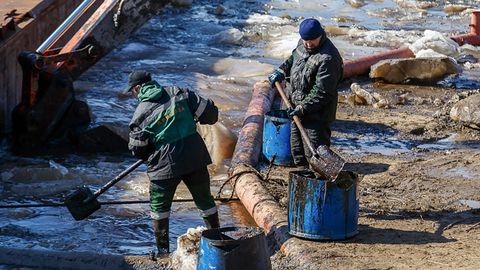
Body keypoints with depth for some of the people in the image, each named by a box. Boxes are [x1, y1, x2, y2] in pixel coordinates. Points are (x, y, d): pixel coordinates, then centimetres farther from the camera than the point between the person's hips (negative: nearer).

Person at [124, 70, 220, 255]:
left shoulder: (141, 113, -5)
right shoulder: (177, 92, 2)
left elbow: (138, 151, 2)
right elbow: (210, 112, 0)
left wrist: (150, 155, 24)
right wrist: (189, 120, 19)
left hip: (166, 163, -3)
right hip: (195, 155, 3)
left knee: (159, 206, 14)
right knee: (205, 200, 19)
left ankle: (163, 250, 15)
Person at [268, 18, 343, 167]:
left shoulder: (328, 58, -25)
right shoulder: (302, 44, 2)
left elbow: (322, 92, -26)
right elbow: (293, 58, 26)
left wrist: (303, 108, -25)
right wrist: (281, 71, 10)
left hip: (316, 113, -9)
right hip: (297, 107, 9)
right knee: (297, 149, 20)